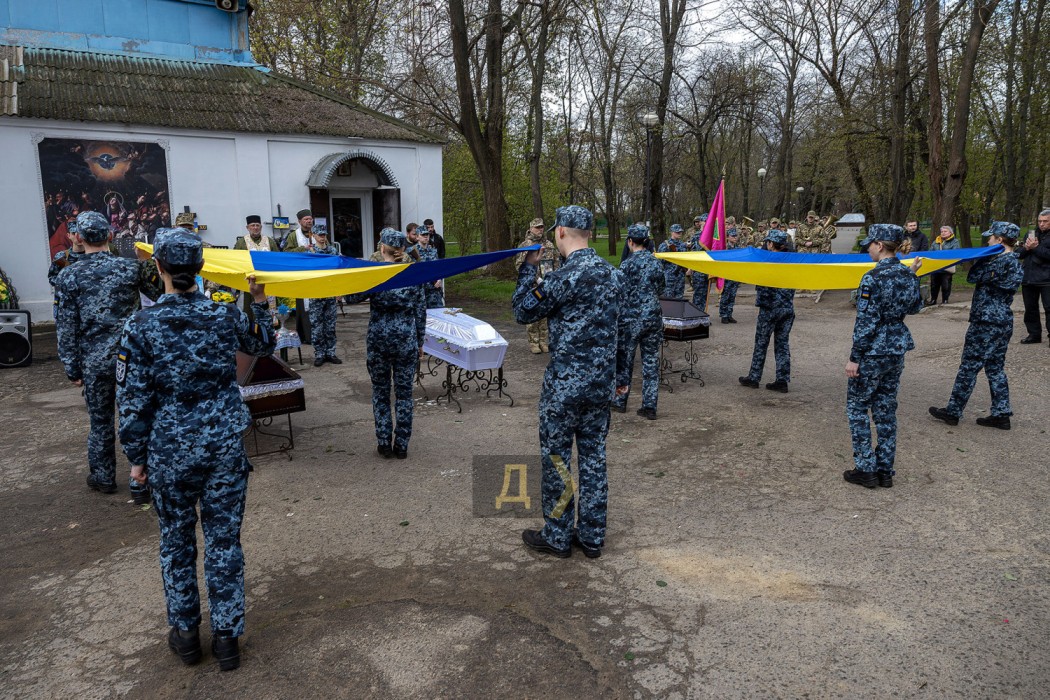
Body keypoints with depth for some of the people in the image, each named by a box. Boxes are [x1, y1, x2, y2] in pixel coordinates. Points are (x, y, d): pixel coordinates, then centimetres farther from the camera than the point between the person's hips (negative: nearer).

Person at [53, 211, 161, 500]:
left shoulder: (68, 277, -4)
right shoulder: (132, 267, -7)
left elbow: (66, 329, -2)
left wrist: (72, 368, 5)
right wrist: (149, 269, 18)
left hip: (94, 361, 1)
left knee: (100, 421, 17)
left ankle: (103, 477, 32)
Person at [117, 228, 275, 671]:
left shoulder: (140, 326, -11)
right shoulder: (226, 315, -6)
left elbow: (134, 401, -7)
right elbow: (263, 346, 15)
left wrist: (137, 459, 4)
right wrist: (259, 303, 25)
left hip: (169, 451, -1)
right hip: (225, 447, 1)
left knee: (176, 540, 18)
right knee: (224, 540, 11)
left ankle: (185, 632, 31)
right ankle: (226, 635, 21)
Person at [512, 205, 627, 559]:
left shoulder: (565, 276, -17)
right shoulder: (613, 273, 7)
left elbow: (524, 311, -6)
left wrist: (528, 268, 4)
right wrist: (617, 374, 23)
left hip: (565, 383, -7)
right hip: (602, 383, 7)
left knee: (556, 457, 6)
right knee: (593, 456, 13)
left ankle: (557, 536, 18)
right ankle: (591, 536, 23)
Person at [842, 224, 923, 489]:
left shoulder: (873, 278, -18)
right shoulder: (908, 275, 4)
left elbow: (866, 321, -19)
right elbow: (915, 308, 20)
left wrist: (854, 357, -15)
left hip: (873, 350, -7)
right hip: (897, 348, 7)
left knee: (857, 406, 6)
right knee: (886, 408, 14)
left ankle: (866, 469, 7)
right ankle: (885, 471, 19)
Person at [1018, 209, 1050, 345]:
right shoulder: (1030, 234, 14)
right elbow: (1019, 254, 11)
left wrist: (1036, 247, -17)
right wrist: (1026, 248, -8)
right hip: (1028, 278, 6)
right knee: (1030, 308, 11)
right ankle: (1034, 334, 20)